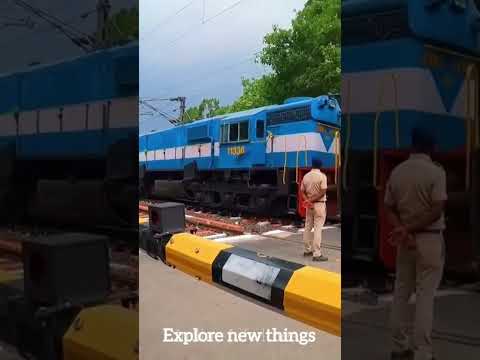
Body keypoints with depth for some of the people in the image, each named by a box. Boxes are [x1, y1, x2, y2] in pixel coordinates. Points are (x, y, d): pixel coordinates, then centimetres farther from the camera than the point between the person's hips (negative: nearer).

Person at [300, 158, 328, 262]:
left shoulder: (306, 176, 6)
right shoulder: (322, 176, -12)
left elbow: (302, 190, 4)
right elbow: (323, 192, -17)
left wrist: (308, 200, -7)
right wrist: (312, 199, -13)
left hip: (309, 205, 6)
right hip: (319, 204, -6)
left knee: (308, 227, 14)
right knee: (318, 228, -6)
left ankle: (307, 250, 23)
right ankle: (317, 254, -7)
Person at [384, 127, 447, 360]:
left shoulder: (396, 172, 5)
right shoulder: (436, 172, -10)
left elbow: (389, 209, 3)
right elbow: (437, 212, -17)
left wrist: (404, 231, -8)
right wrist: (407, 230, -13)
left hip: (405, 240, 5)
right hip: (430, 239, -5)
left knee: (401, 293, 12)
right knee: (425, 296, -1)